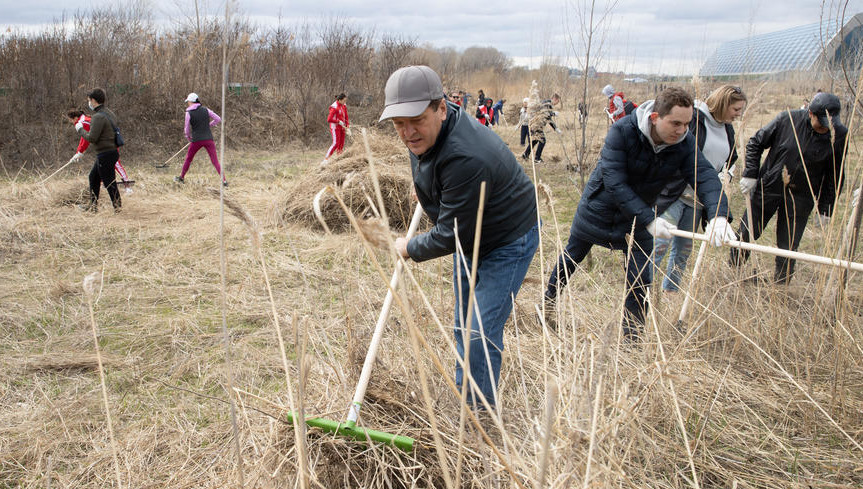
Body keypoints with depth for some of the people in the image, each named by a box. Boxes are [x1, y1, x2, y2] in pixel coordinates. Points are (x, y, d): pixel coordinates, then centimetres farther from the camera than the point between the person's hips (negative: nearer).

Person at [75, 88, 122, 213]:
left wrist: (80, 129, -3)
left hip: (105, 154, -10)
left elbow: (92, 138, -20)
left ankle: (117, 205, 7)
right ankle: (93, 204, 29)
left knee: (108, 181, -1)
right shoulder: (110, 114, 10)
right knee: (93, 177, 21)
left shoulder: (98, 117, -19)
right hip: (112, 151, 10)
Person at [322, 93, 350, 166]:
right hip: (335, 127, -8)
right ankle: (326, 159, -15)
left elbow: (346, 117, 16)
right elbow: (329, 119, -20)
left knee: (341, 145, 5)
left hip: (342, 127, 8)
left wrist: (348, 127, 2)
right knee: (336, 143, -17)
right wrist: (339, 122, -18)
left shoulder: (344, 106, 8)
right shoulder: (334, 107, -16)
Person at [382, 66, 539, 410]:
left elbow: (450, 235, -32)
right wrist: (425, 190, 30)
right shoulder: (423, 133, -10)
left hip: (507, 243, -9)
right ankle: (462, 395, 38)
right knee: (462, 325, 19)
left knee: (481, 334, -9)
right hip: (469, 235, 9)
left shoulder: (465, 160, -40)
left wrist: (411, 249, -15)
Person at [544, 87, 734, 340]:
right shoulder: (622, 131, -29)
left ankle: (632, 337, 16)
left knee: (639, 279, -2)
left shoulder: (685, 143, -17)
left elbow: (705, 176, -26)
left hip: (639, 215, 3)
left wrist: (718, 215, -46)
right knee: (571, 257, 14)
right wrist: (649, 220, -38)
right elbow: (614, 183, -33)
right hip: (600, 207, -3)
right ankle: (548, 304, 39)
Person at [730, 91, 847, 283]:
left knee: (788, 248, 5)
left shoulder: (839, 135, -9)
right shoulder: (788, 119, -13)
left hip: (800, 198, 0)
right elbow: (755, 143, 0)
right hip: (767, 188, 0)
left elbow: (835, 175, 1)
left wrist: (826, 209, 1)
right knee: (746, 234, 9)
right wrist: (750, 174, -7)